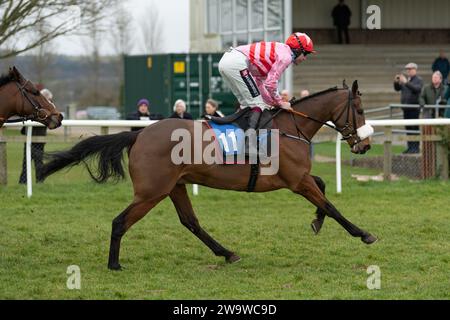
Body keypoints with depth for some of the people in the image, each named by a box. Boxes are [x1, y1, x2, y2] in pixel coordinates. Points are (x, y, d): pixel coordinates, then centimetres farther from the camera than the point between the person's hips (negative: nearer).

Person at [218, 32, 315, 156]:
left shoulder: (279, 51, 26)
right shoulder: (286, 57, -4)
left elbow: (259, 81, 28)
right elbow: (270, 83, -9)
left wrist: (272, 101, 25)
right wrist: (279, 102, 4)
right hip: (236, 63, -10)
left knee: (247, 103, 19)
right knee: (257, 104, -6)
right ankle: (250, 146, -18)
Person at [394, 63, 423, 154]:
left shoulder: (419, 80, -3)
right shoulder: (405, 79, 16)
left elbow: (416, 88, -21)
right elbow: (397, 88, 15)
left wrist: (406, 82, -29)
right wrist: (396, 82, -5)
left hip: (414, 107, -7)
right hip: (406, 108, 7)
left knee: (414, 127, -9)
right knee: (408, 128, 8)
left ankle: (416, 147, -7)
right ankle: (410, 147, 13)